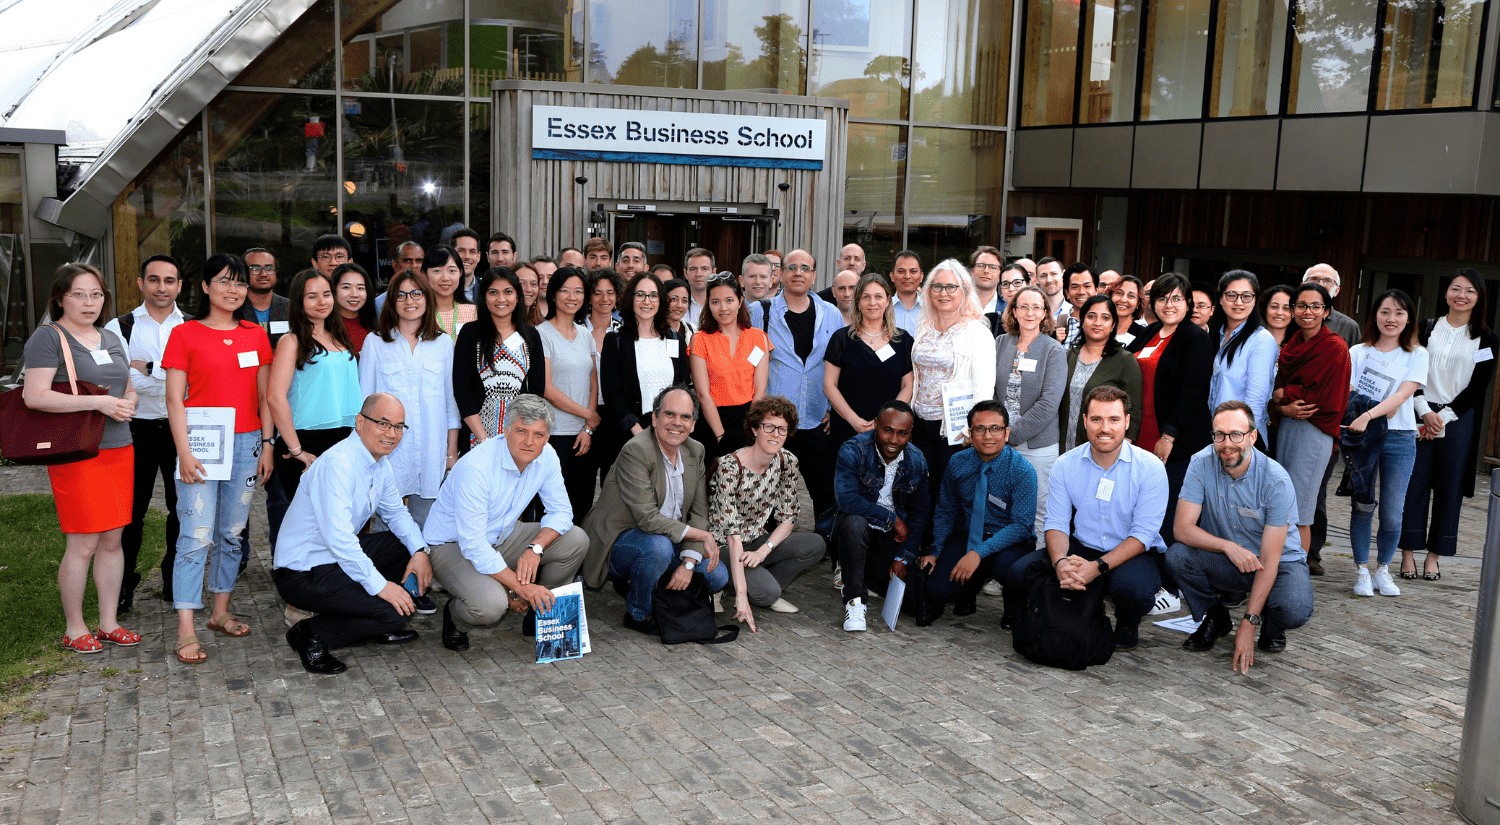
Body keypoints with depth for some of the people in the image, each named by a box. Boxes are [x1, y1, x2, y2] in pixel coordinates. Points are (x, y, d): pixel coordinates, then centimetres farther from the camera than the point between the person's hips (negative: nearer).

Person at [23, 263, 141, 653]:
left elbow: (129, 390, 25)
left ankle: (109, 623, 20)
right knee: (82, 545, -3)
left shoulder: (112, 339, 16)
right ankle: (75, 629, 11)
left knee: (113, 540, 10)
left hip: (119, 449, 7)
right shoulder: (48, 336, -6)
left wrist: (126, 405, 1)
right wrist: (98, 402, -20)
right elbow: (35, 396, -17)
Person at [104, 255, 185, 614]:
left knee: (183, 507, 10)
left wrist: (149, 368, -14)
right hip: (137, 431, -1)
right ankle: (123, 586, 17)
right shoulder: (119, 328, 1)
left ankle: (177, 580, 25)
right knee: (130, 512, 4)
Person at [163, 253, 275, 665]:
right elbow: (175, 399, -4)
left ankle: (221, 612, 24)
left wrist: (267, 444, 6)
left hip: (246, 443, 4)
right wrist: (184, 451, -12)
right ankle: (186, 631, -6)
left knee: (233, 533, 10)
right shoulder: (185, 334, 0)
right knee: (197, 536, -8)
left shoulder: (256, 335, 11)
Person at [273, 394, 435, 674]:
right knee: (394, 613, -20)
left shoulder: (381, 462, 6)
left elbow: (395, 511, 19)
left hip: (343, 556, 10)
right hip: (303, 572, -10)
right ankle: (312, 634, -5)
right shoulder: (337, 464, -24)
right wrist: (379, 584, -29)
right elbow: (337, 537, -30)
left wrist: (419, 550, 0)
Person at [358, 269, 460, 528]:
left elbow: (451, 401, 11)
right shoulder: (375, 342, 4)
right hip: (388, 450, -1)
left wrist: (452, 451, 8)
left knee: (425, 526, 6)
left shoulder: (443, 343, 9)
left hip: (432, 455, 2)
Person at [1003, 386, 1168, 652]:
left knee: (1133, 587, -37)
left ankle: (1127, 624, 2)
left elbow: (1143, 533, -15)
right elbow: (1056, 523, -3)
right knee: (1018, 574, -19)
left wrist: (1098, 567, -29)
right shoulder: (1065, 465, -1)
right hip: (1080, 549, 3)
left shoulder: (1150, 468, -11)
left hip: (1132, 553, -3)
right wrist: (1060, 563, -26)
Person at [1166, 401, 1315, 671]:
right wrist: (1229, 546, -35)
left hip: (1279, 562, -2)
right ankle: (1215, 618, 3)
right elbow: (1182, 527, -17)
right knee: (1176, 555, -26)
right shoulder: (1202, 464, -14)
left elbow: (1269, 560, -23)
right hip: (1226, 565, 3)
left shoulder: (1276, 481, -22)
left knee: (1294, 611, -34)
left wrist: (1248, 626, -27)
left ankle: (1271, 626, 7)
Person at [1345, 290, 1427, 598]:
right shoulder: (1358, 352, 9)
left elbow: (1402, 395, -8)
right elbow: (1346, 393, 2)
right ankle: (1362, 572, 14)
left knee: (1392, 515, -2)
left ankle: (1382, 570, 18)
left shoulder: (1416, 355, 5)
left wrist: (1368, 415, -23)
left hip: (1399, 437, 0)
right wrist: (1343, 425, -17)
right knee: (1362, 507, 3)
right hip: (1360, 435, 1)